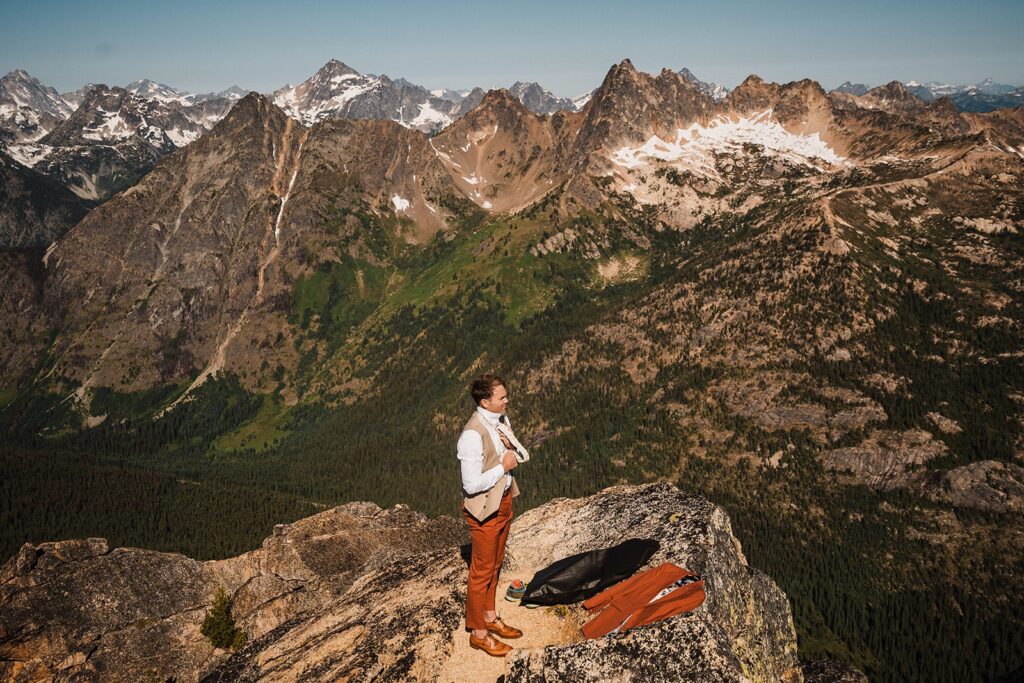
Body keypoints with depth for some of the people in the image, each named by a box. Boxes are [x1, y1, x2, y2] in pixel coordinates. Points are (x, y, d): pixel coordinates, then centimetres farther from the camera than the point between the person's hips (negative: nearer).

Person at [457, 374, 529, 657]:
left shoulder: (501, 420, -1)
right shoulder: (473, 434, -28)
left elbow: (522, 455, 10)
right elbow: (472, 484, -29)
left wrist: (513, 450, -13)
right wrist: (503, 466, -20)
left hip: (504, 500, 9)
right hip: (484, 509, -8)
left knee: (495, 564, 23)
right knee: (482, 571, 7)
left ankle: (490, 618, 41)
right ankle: (478, 633, 24)